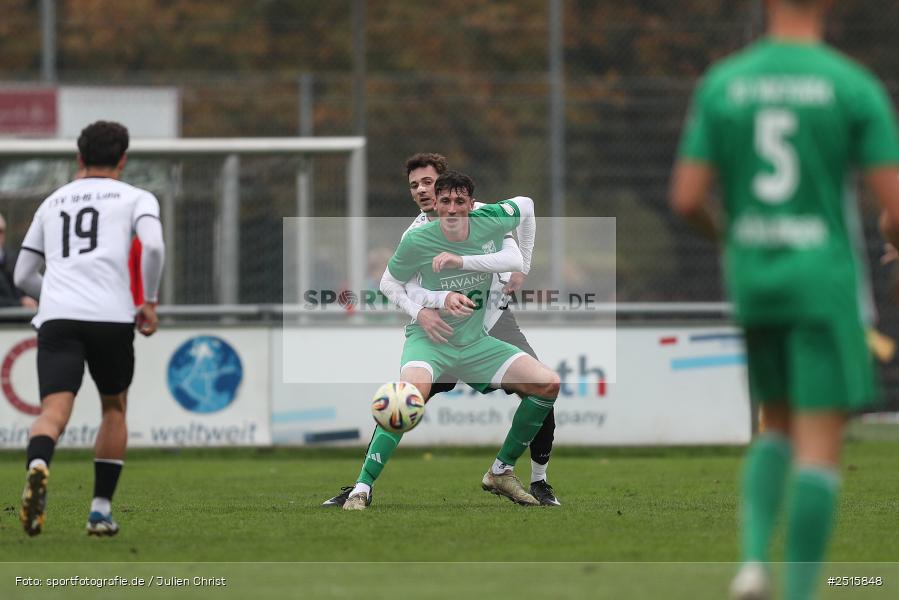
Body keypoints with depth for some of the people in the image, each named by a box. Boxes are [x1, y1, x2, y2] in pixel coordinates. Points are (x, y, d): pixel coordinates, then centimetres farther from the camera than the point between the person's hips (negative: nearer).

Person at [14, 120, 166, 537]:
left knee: (54, 410, -13)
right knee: (114, 409, 21)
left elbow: (23, 276, 27)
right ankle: (101, 509, 16)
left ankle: (38, 465, -46)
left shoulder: (52, 202, 25)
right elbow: (153, 245, -7)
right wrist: (150, 302, 4)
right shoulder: (135, 198, 14)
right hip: (111, 315, -1)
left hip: (56, 316, 1)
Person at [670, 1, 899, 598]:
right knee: (822, 447, -2)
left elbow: (686, 197, 0)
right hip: (825, 284, -4)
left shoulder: (721, 85, 3)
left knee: (779, 430, 21)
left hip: (753, 282, 4)